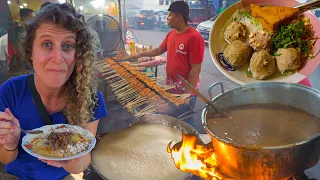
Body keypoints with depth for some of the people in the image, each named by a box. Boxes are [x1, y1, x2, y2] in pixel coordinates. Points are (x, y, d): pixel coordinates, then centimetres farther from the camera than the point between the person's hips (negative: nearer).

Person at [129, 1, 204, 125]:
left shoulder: (194, 37, -21)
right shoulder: (171, 34, 4)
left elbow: (195, 69, -21)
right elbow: (159, 50, 22)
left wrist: (187, 94, -19)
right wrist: (140, 54, 17)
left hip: (185, 90, -8)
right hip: (170, 87, 8)